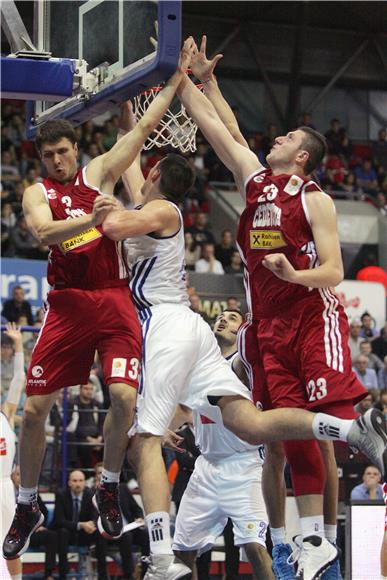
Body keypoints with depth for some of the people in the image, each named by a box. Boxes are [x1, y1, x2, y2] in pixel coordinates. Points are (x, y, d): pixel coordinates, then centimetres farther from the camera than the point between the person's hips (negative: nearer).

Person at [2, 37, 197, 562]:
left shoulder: (100, 173, 9)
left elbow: (146, 126, 6)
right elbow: (42, 231, -18)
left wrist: (178, 77, 1)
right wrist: (90, 220, -34)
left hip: (115, 301, 0)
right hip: (68, 303, 0)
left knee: (124, 396, -17)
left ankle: (109, 488, 6)